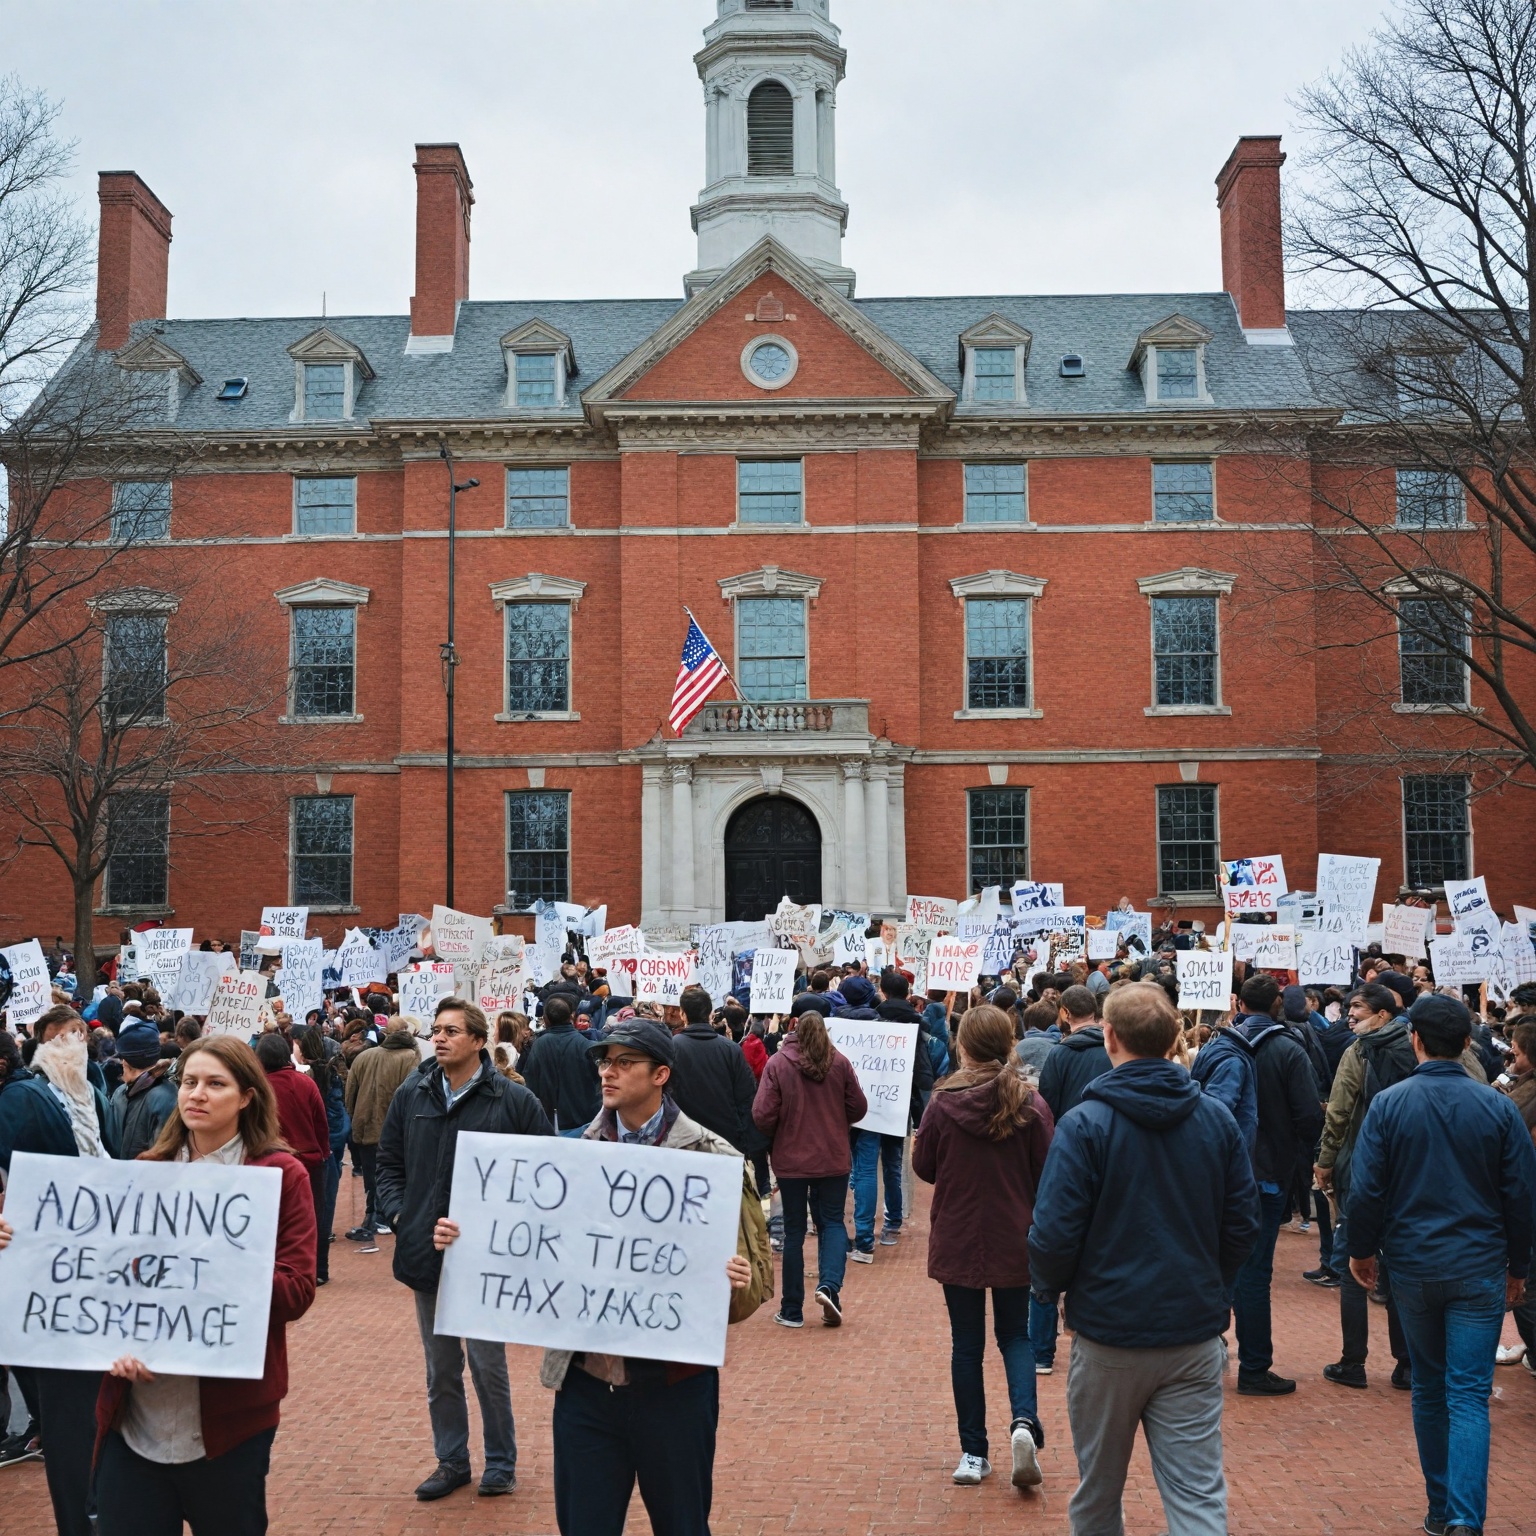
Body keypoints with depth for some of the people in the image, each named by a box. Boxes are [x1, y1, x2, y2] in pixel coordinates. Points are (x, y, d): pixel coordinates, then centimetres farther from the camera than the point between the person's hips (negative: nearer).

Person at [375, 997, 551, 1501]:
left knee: (488, 1363, 4)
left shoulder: (514, 1100, -7)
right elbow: (390, 1161, 13)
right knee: (440, 1368, 14)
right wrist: (397, 1213, -1)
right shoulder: (412, 1095, 5)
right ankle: (451, 1461, 28)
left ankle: (501, 1461, 22)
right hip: (426, 1251, 4)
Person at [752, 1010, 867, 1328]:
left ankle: (792, 1310, 14)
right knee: (832, 1221, 14)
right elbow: (858, 1108, 2)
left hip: (791, 1159, -1)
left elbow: (763, 1114, -13)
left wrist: (777, 1133, 8)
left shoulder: (777, 1063, -10)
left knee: (794, 1230, 9)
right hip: (833, 1158, 1)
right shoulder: (840, 1062, -4)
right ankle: (829, 1284, -10)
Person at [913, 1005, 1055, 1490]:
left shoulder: (942, 1103, -13)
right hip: (1014, 1239, 1)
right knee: (1014, 1334, 17)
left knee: (966, 1343, 10)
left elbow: (923, 1167, -1)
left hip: (956, 1240, -1)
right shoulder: (1031, 1104, -10)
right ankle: (1023, 1419, -7)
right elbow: (1046, 1174, -4)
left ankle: (973, 1453, 14)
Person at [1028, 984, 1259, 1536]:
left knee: (1098, 1489, 18)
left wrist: (1049, 1285, 6)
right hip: (1195, 1333, 3)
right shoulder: (1218, 1119, -2)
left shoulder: (1084, 1124, -14)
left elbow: (1054, 1234, -14)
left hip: (1109, 1331, -2)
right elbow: (1243, 1223, 4)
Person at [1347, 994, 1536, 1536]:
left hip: (1412, 1267, 1)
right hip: (1480, 1269, -1)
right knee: (1469, 1395, -1)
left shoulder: (1389, 1104, -7)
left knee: (1429, 1388, 15)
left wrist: (1362, 1249, 8)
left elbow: (1366, 1188, -6)